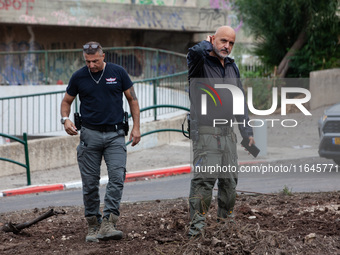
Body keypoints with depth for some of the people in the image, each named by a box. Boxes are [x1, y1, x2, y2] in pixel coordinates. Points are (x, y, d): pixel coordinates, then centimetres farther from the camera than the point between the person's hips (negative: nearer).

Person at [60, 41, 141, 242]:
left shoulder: (118, 73, 1)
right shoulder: (79, 77, 2)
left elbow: (132, 99, 8)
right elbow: (67, 101, 14)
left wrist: (136, 127, 1)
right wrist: (66, 119, -7)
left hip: (115, 134, -1)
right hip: (90, 134, 1)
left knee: (117, 177, -14)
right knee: (90, 182, 3)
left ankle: (108, 224, -18)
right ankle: (93, 226, 13)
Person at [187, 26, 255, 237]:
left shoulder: (232, 67, 17)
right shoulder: (201, 63, -5)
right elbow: (195, 52, -32)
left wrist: (247, 132, 17)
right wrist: (207, 44, -8)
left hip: (228, 134, 7)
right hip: (205, 132, -7)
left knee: (230, 180, 10)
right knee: (204, 179, -16)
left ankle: (227, 218, 23)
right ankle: (197, 224, -17)